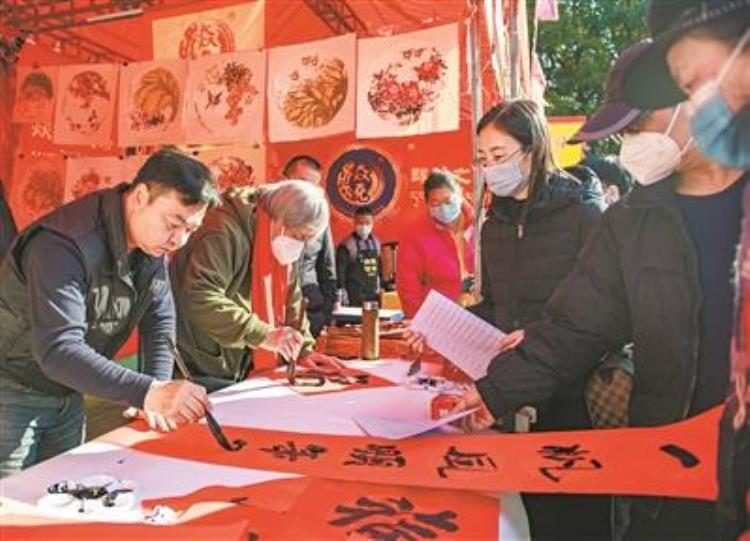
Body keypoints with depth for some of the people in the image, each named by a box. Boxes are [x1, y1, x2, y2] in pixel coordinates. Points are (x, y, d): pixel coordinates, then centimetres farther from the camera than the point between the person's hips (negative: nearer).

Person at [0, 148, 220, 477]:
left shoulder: (152, 242, -7)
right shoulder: (65, 245, -31)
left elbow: (159, 321, -2)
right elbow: (57, 350, -40)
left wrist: (161, 392, -17)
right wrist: (147, 393, -49)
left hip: (68, 396, 7)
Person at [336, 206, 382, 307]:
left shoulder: (376, 243, 8)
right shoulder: (347, 245, -11)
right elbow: (340, 271, -10)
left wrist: (379, 286, 16)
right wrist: (342, 291, -12)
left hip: (373, 295, 6)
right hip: (354, 297, -6)